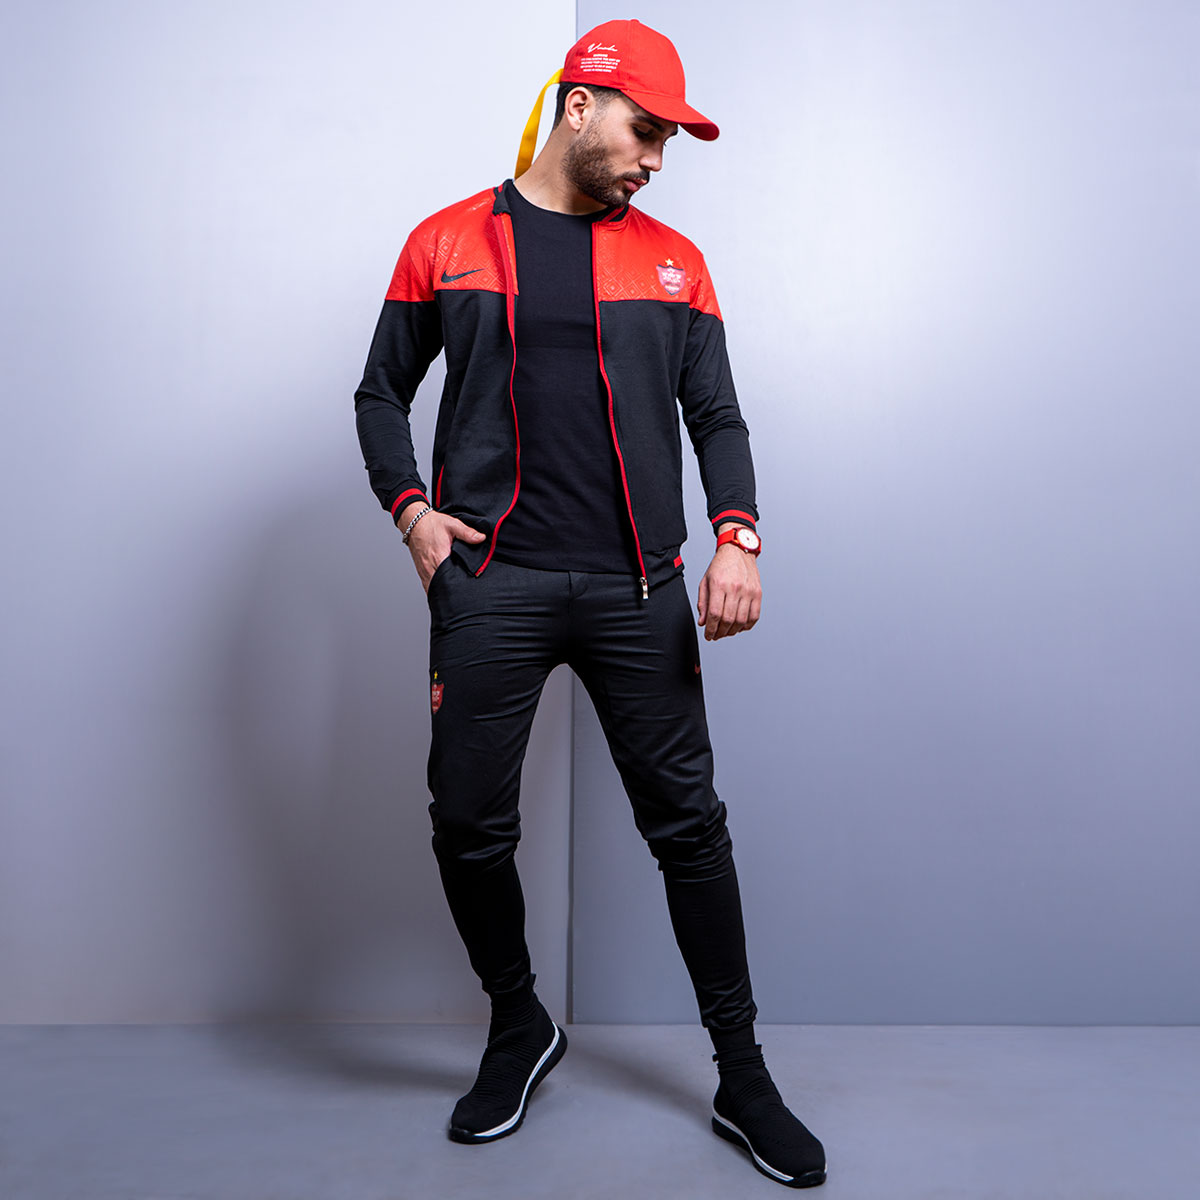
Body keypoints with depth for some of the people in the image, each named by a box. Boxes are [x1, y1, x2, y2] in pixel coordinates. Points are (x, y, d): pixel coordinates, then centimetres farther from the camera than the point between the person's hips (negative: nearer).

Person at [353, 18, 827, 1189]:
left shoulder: (673, 260, 13)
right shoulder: (447, 243, 11)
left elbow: (716, 415, 10)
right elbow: (382, 392, 15)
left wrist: (736, 536, -8)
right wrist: (411, 508, -1)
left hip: (638, 589, 1)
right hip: (491, 581, 0)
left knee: (688, 826, 3)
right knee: (468, 828, 3)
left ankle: (741, 1076, 21)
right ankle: (519, 1029, 30)